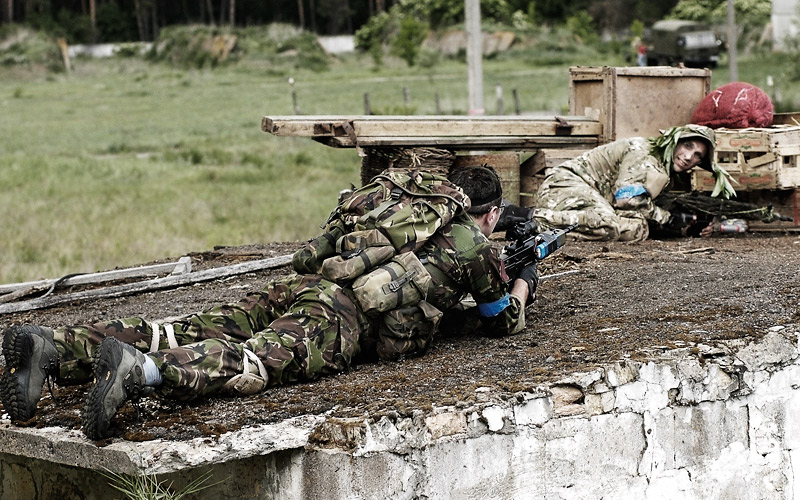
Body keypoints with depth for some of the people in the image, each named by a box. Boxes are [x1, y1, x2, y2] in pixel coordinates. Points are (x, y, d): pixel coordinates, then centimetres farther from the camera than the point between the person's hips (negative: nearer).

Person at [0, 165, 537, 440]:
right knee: (248, 364, -30)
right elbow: (505, 320, 31)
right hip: (344, 314, -7)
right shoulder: (476, 244, 19)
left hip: (303, 284, 7)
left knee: (184, 336, -9)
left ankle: (54, 346, -28)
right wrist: (525, 281, 52)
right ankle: (140, 369, -59)